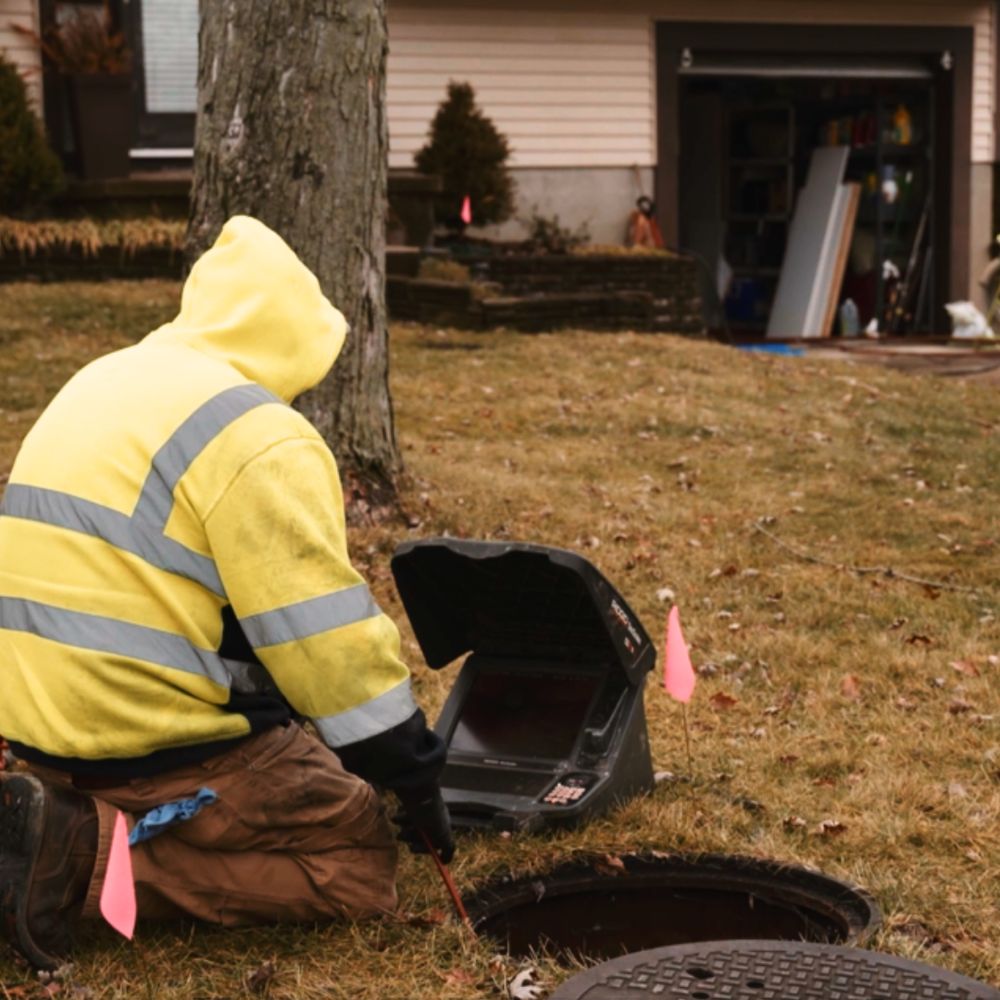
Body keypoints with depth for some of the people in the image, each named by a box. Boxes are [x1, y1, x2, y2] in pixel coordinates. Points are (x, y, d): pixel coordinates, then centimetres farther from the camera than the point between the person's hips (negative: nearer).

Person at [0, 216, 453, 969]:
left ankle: (66, 814, 6)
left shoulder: (103, 385, 14)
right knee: (361, 865, 2)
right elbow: (327, 633, -15)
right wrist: (412, 772, -4)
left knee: (307, 761, 23)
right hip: (154, 735, -9)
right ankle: (83, 856, -11)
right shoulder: (257, 438, -14)